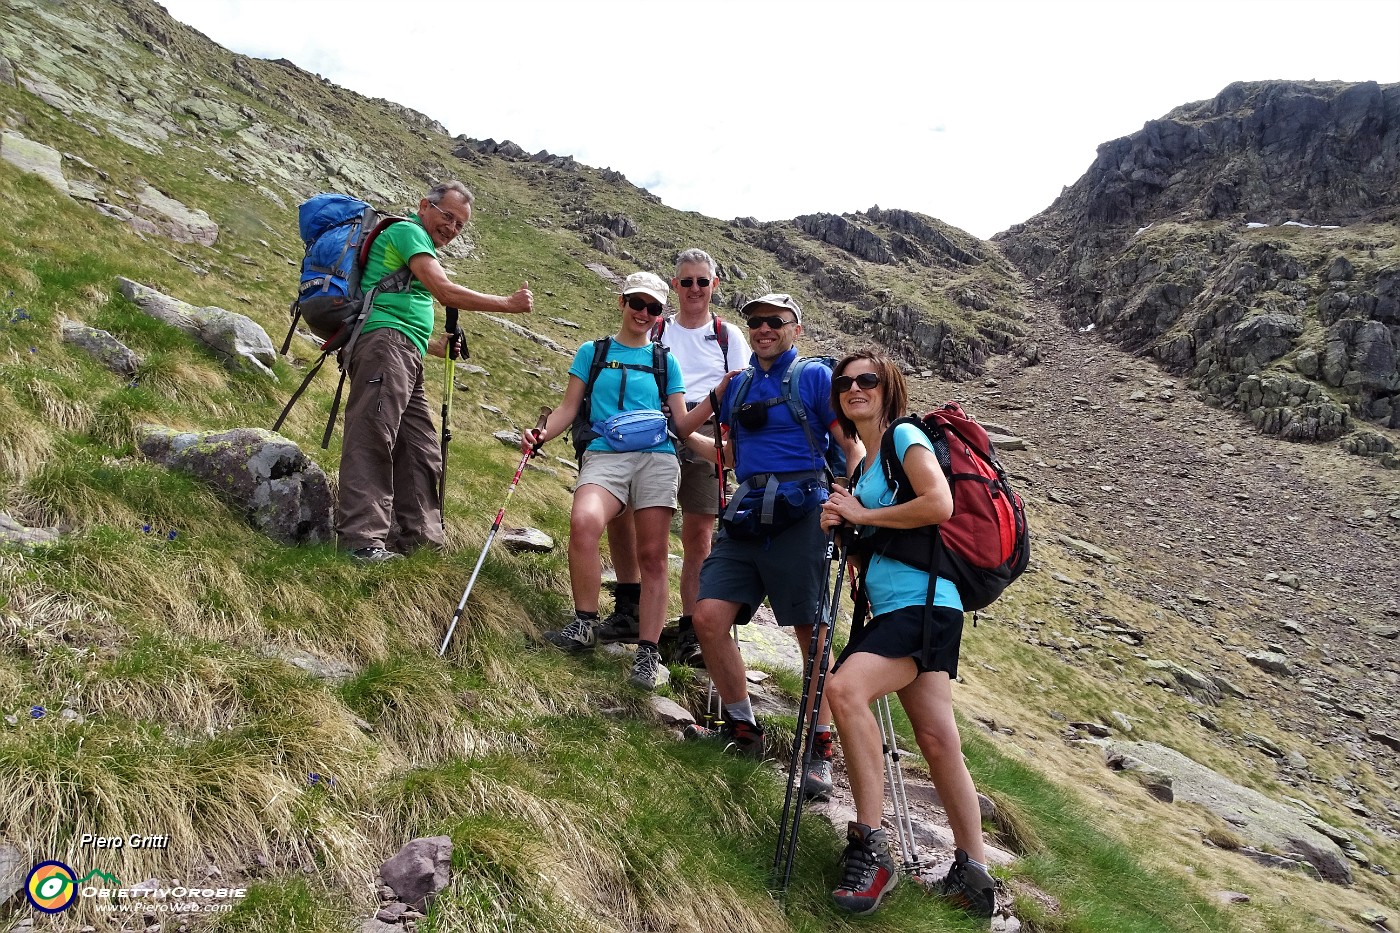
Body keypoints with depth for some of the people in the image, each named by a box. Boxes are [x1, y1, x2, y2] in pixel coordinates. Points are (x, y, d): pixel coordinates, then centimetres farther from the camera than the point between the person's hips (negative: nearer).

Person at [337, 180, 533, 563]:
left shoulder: (418, 245, 31)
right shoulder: (408, 230, 0)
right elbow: (445, 291, -13)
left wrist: (435, 346, 26)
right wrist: (509, 304, -6)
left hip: (407, 358, 11)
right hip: (386, 341, -11)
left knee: (421, 451, 8)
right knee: (373, 437, -17)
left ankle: (417, 537, 11)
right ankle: (361, 538, -22)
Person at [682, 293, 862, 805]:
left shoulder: (815, 377, 2)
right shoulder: (738, 385, 18)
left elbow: (854, 444, -5)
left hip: (798, 516, -5)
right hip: (746, 515, 6)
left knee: (812, 632, -1)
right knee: (708, 617, -3)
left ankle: (819, 748, 13)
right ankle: (741, 726, 15)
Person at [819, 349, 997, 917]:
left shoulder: (905, 435, -2)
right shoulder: (864, 463, 22)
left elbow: (939, 505, -18)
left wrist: (861, 515, -8)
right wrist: (839, 523, 7)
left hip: (923, 603, -9)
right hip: (890, 610, 9)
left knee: (845, 686, -29)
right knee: (939, 742, 8)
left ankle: (870, 845, -23)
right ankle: (972, 871, 15)